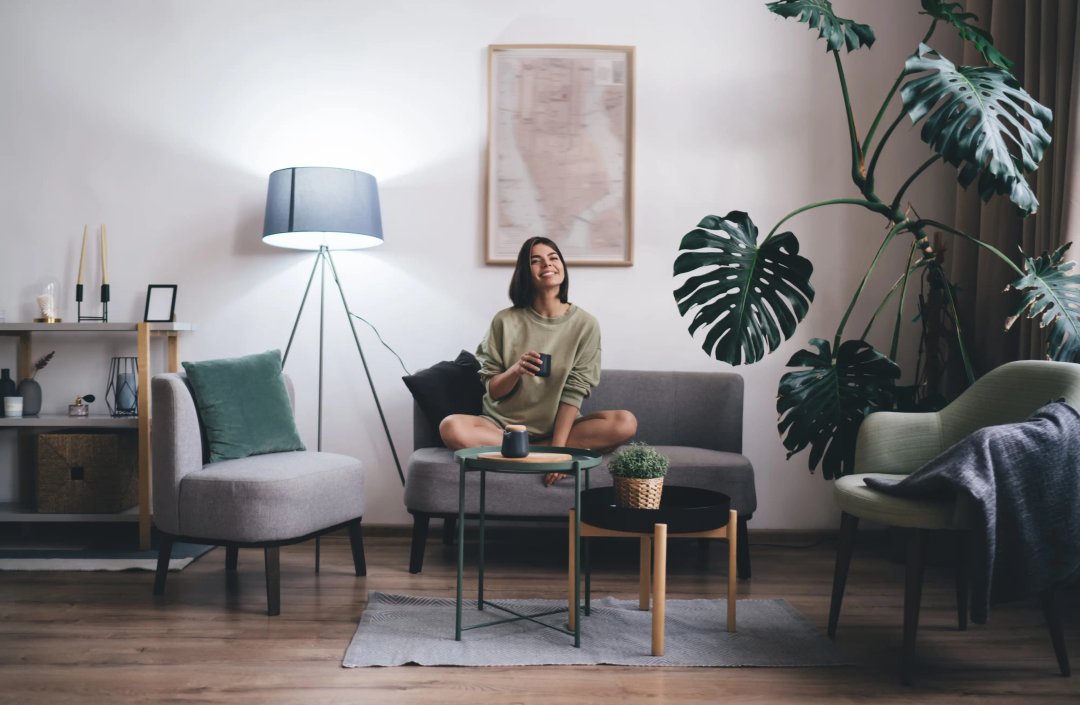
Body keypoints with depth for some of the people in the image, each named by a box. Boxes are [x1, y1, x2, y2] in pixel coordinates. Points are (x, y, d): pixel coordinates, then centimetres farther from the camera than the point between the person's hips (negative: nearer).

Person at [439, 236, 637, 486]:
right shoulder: (505, 321, -3)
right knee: (451, 427, -29)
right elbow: (492, 391, -1)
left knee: (625, 423, -24)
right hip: (504, 423, 0)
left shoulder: (585, 324, -4)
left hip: (560, 426, 1)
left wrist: (558, 446, -20)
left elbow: (574, 392, -8)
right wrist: (515, 370, -23)